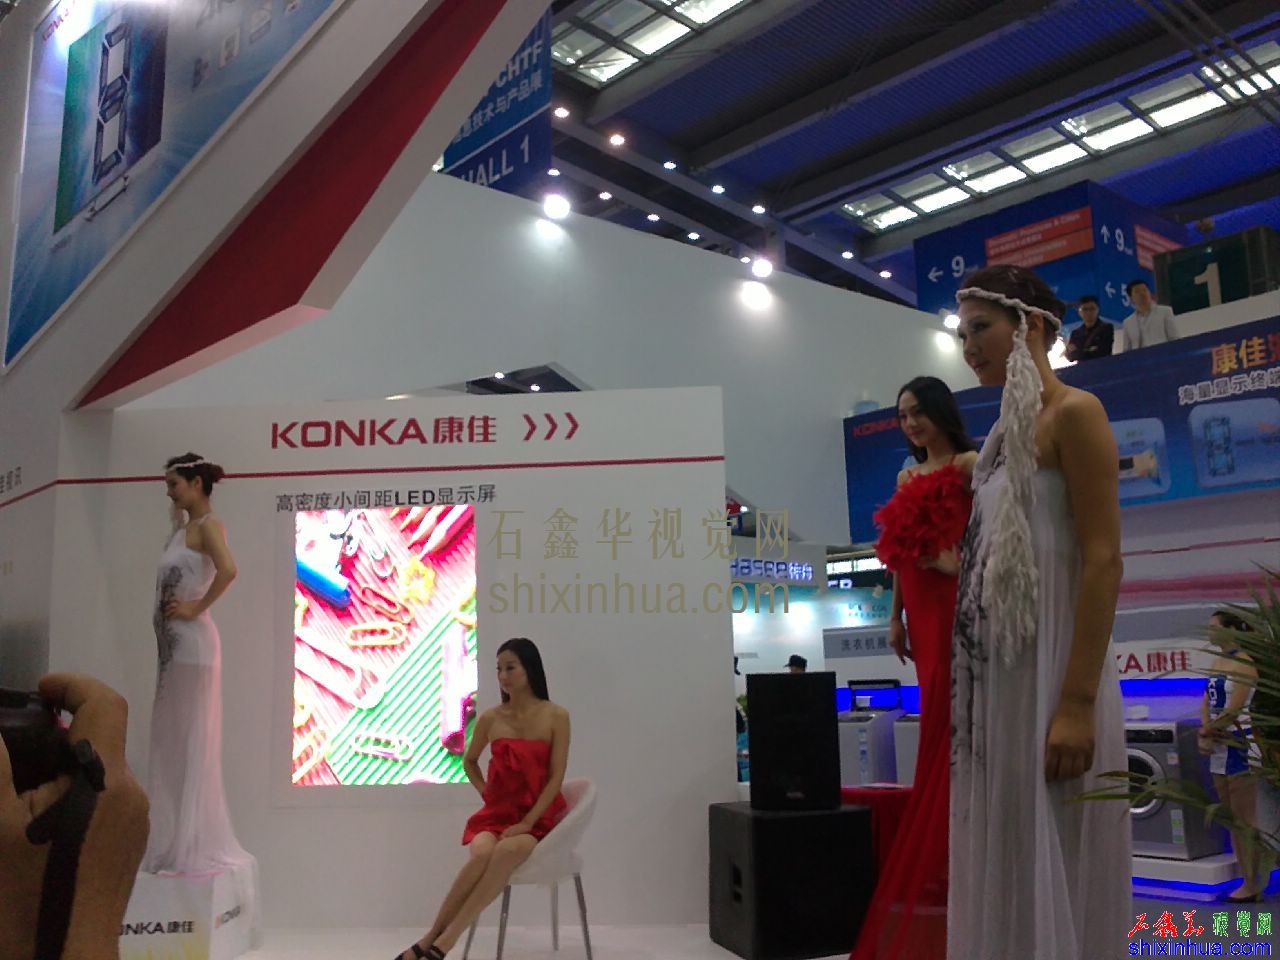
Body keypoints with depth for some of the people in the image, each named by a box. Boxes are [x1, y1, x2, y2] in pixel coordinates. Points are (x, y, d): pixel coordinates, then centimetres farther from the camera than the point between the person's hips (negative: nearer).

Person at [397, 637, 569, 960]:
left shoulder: (556, 716, -4)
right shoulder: (490, 718, 4)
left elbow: (556, 778, -7)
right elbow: (469, 762, 23)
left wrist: (526, 823, -16)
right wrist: (486, 793, 8)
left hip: (539, 815, -2)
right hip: (497, 812, 2)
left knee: (507, 850, -36)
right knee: (481, 853, -34)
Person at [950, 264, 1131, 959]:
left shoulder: (1072, 414, -7)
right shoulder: (1009, 431, 17)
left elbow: (1103, 561, -15)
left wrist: (1078, 702, -21)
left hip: (1051, 669, -8)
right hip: (997, 676, 8)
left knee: (1053, 865, 0)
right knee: (1006, 861, 13)